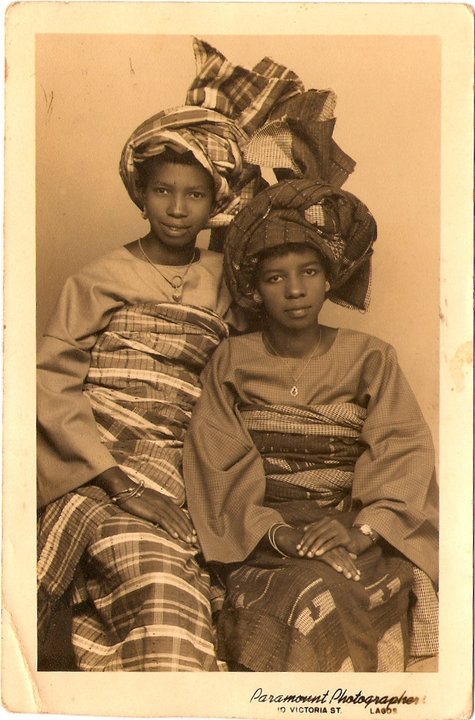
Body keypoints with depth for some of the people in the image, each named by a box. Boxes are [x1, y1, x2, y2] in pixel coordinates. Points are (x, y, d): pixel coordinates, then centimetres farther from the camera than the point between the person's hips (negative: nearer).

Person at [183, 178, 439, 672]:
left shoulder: (370, 359, 8)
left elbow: (403, 450, -2)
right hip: (255, 535, 0)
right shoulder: (231, 363, 8)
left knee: (323, 598, -32)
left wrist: (361, 529, -20)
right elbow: (216, 466, -2)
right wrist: (273, 530, -18)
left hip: (355, 527, 0)